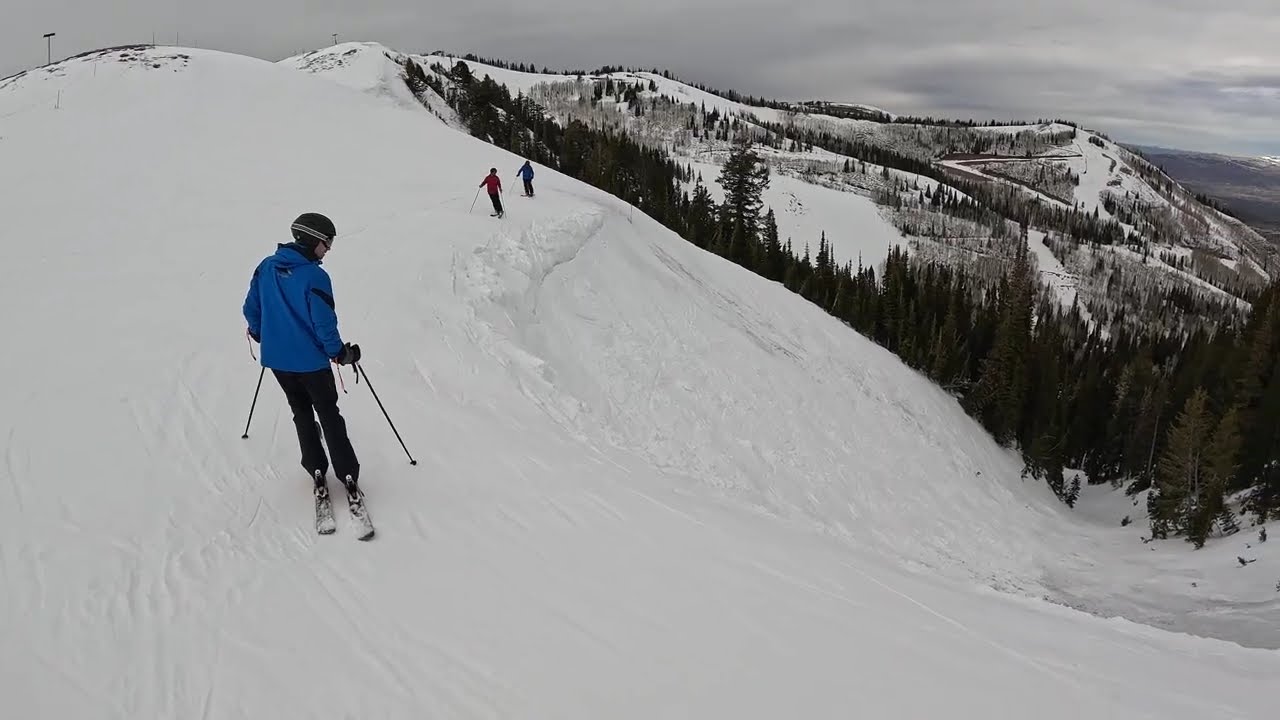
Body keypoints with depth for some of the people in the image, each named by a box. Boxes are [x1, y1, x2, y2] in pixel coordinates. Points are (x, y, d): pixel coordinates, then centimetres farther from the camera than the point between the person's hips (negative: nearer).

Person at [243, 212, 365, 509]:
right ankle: (348, 477, 9)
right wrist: (340, 353, -5)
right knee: (329, 415, 9)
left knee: (302, 414, 21)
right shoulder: (315, 276, -21)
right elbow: (324, 323, -20)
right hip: (310, 360, -5)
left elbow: (251, 308, 7)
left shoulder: (266, 267, -1)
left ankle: (317, 472, 20)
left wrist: (260, 335, 25)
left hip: (276, 359, 5)